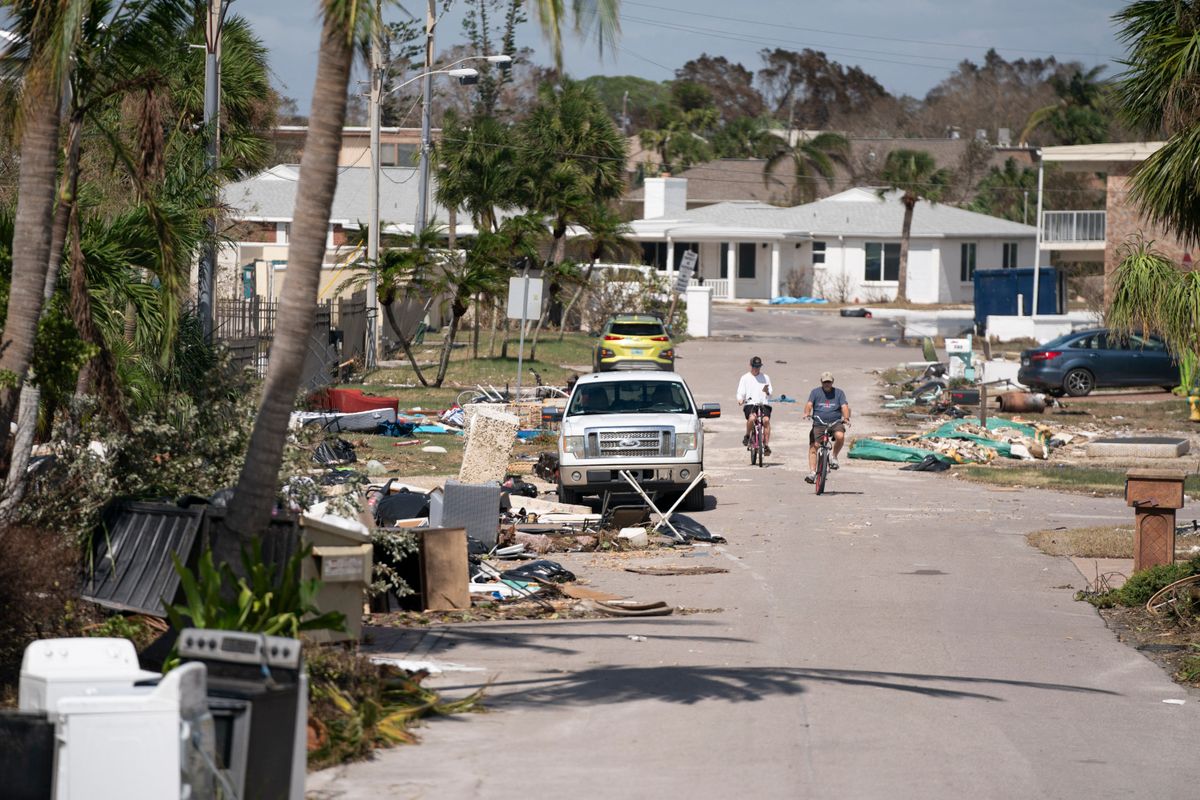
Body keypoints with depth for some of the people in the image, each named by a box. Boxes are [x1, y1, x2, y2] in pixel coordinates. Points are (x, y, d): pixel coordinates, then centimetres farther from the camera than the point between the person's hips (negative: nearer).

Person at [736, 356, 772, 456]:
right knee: (752, 418, -32)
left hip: (763, 404, 1)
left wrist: (767, 392, -9)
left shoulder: (765, 377, 16)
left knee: (766, 420, -26)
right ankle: (747, 436, -5)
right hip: (750, 404, -1)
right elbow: (740, 393, 6)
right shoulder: (745, 378, 11)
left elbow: (770, 396, 14)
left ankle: (766, 445, -21)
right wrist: (740, 400, -16)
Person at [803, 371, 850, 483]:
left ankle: (834, 457, -6)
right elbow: (809, 404, -6)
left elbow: (844, 406, -4)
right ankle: (812, 473, -6)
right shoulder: (815, 392, 8)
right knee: (813, 446, -11)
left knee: (840, 436, -31)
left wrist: (846, 417, -25)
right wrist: (807, 413, -29)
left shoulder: (839, 393, 8)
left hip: (835, 422, -1)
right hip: (819, 423, 1)